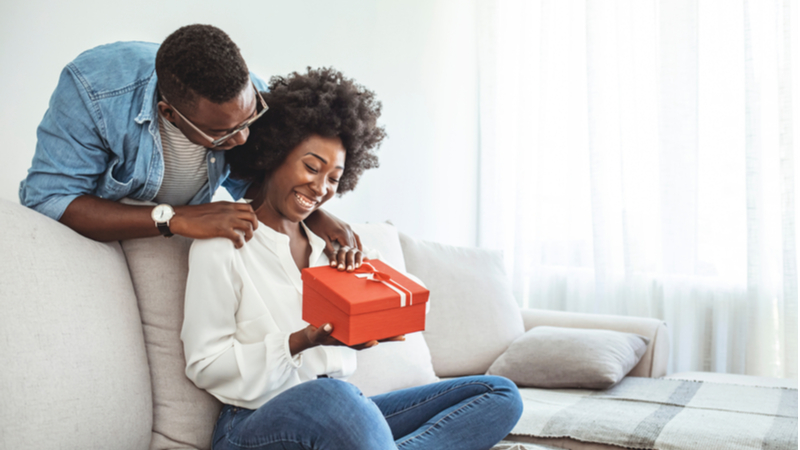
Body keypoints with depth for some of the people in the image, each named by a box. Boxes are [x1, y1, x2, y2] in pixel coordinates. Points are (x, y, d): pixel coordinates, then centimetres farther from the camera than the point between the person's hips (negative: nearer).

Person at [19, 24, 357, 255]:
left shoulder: (249, 97, -20)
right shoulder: (94, 91, -34)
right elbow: (46, 199, -37)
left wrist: (311, 214, -19)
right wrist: (173, 218, -46)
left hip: (177, 243, 3)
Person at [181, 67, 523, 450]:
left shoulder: (327, 243, 18)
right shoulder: (221, 244, -2)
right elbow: (204, 367, -6)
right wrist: (304, 342, -17)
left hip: (345, 417, 7)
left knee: (500, 395, -7)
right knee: (330, 396, -42)